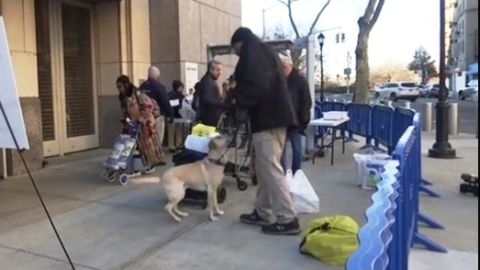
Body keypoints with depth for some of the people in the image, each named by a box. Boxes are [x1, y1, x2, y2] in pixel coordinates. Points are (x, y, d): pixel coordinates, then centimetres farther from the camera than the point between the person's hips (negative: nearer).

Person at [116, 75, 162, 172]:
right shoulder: (122, 97, 6)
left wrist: (142, 119, -26)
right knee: (137, 145, 6)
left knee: (147, 143, 4)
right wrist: (125, 119, 1)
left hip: (145, 123, -7)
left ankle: (151, 164, 17)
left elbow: (149, 105, -22)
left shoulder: (137, 94, -19)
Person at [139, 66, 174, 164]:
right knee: (158, 138, -2)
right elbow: (166, 103, -12)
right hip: (157, 115, -6)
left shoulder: (142, 86, 9)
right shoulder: (159, 86, -10)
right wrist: (170, 115, -6)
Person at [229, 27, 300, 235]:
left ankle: (288, 219, -3)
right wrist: (238, 92, 16)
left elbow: (257, 85, -20)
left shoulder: (252, 52, -5)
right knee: (264, 168, 13)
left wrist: (237, 98, -6)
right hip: (274, 115, 10)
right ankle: (264, 213, 20)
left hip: (266, 118, -10)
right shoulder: (264, 52, 24)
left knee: (271, 169, -7)